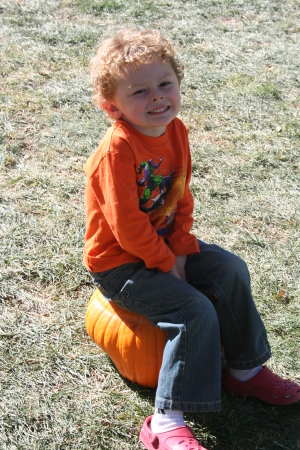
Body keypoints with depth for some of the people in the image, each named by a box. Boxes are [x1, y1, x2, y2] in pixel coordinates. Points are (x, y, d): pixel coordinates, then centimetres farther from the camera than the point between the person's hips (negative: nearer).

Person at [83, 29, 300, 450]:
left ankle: (246, 369, 22)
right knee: (196, 311, -20)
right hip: (118, 262, -8)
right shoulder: (117, 150, -27)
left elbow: (181, 195, 5)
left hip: (163, 245, 8)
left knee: (231, 269, 4)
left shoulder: (175, 130, -2)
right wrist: (166, 264, -16)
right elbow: (127, 225, -26)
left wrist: (181, 252, -5)